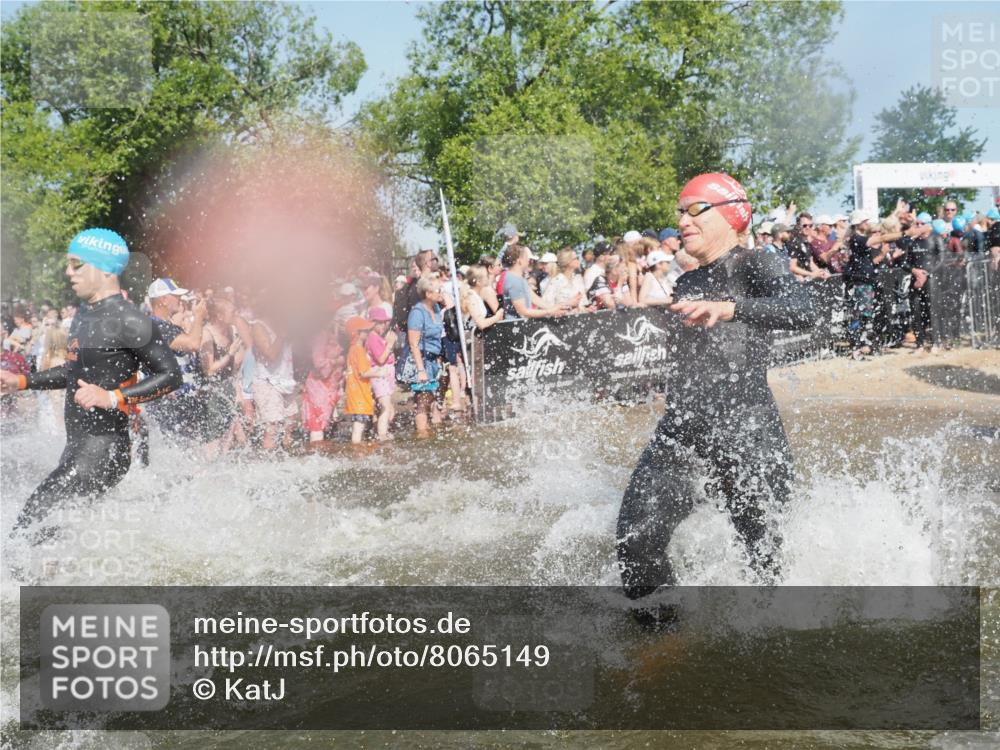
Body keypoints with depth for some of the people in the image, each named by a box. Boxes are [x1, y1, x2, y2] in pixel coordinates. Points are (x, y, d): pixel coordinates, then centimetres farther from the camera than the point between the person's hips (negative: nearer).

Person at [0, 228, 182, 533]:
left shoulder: (127, 321, -15)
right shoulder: (84, 314, 14)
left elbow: (171, 374, -17)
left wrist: (112, 398, -25)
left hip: (104, 449, -10)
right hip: (76, 447, 10)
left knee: (33, 524, -16)